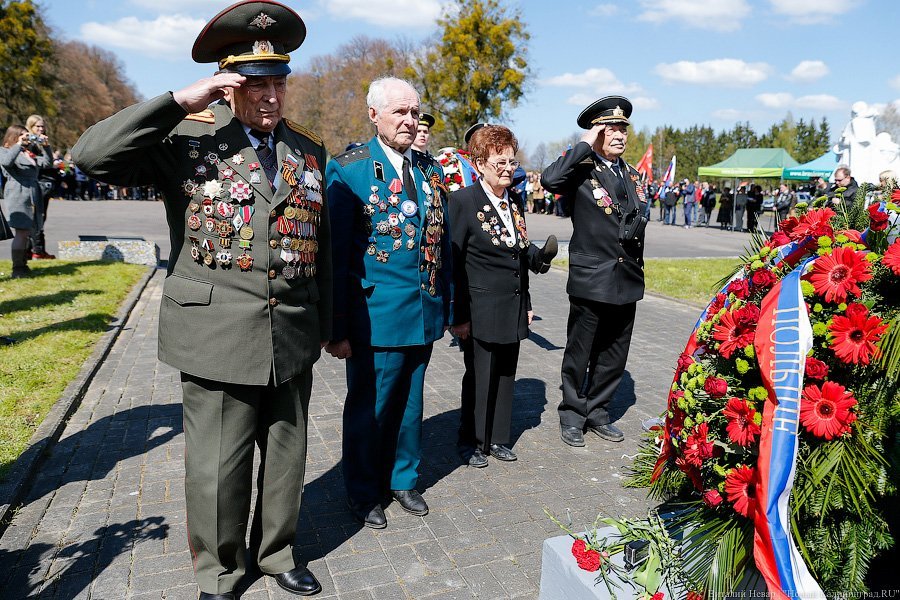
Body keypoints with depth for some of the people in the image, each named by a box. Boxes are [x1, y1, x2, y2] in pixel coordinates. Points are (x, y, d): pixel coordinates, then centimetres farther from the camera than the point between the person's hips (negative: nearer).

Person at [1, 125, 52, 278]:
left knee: (27, 233, 10)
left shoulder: (30, 153, 19)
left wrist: (45, 146, 7)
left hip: (33, 198, 7)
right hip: (17, 197, -7)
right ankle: (17, 269, -7)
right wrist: (19, 145, -16)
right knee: (21, 233, -10)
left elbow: (47, 163, 17)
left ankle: (23, 265, 18)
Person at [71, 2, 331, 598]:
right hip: (218, 334, -3)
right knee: (217, 465, 9)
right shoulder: (187, 136, -2)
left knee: (286, 455, 16)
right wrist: (179, 101, -17)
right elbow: (92, 155, -13)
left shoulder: (308, 148, 10)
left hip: (293, 335, 4)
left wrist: (325, 324, 14)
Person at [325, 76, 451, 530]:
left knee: (408, 404, 19)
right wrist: (337, 328, -13)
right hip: (376, 316, -5)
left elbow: (442, 242, 12)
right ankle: (363, 493, 31)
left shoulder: (430, 169, 9)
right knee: (368, 407, 10)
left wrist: (448, 305, 10)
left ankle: (402, 479, 39)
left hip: (423, 316, 5)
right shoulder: (347, 169, -8)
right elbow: (336, 254, -11)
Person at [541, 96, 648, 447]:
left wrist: (638, 269, 16)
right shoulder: (582, 170, -6)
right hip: (590, 282, -6)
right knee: (579, 353, 7)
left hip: (627, 282, 6)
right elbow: (550, 180, -29)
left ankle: (597, 412, 30)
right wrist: (585, 145, -19)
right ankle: (572, 416, 23)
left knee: (614, 356, 14)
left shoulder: (633, 176, 14)